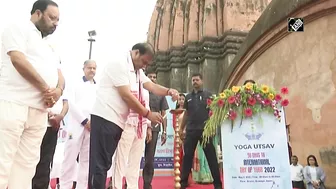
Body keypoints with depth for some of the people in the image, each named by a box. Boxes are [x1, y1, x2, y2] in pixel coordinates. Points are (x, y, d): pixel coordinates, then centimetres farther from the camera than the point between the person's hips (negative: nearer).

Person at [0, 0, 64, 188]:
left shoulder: (48, 47, 26)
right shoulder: (18, 29, 3)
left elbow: (59, 74, 18)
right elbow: (18, 60, -12)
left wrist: (58, 90, -6)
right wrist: (46, 88, -9)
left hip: (39, 110, 8)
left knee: (27, 163, 6)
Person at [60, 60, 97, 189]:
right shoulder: (76, 85, 12)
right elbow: (71, 103, 0)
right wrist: (84, 120, -10)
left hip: (93, 127, 2)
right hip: (77, 125, -2)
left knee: (86, 160, 4)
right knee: (70, 158, -3)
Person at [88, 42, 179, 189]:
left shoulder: (137, 71, 19)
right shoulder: (119, 65, -11)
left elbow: (152, 87, 5)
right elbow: (126, 95, -17)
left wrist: (169, 91, -14)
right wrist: (148, 114, -13)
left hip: (117, 122, 9)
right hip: (105, 118, -9)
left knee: (105, 163, 12)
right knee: (100, 163, -8)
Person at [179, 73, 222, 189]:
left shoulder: (208, 95, 4)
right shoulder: (188, 97, 14)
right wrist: (181, 128, 15)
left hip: (205, 130, -3)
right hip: (191, 131, 3)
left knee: (211, 157, 2)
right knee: (187, 157, 7)